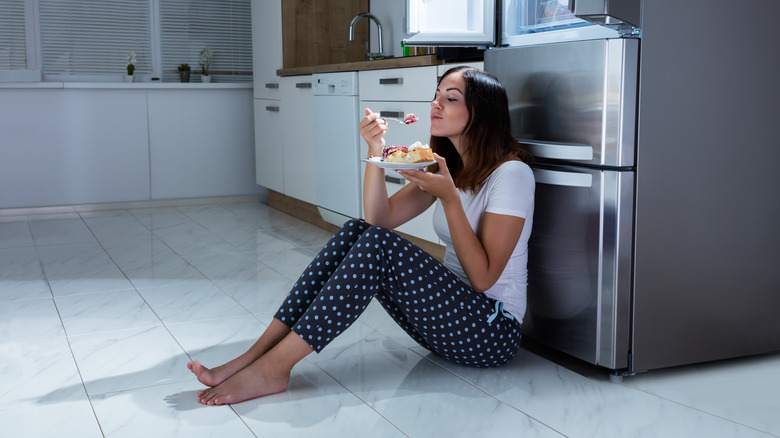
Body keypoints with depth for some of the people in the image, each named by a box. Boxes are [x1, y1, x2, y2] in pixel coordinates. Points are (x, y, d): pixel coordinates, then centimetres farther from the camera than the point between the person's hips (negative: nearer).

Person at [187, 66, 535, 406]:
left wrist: (449, 198, -23)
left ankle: (273, 367, -25)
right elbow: (380, 218, 0)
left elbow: (483, 277, -18)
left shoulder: (511, 173, -13)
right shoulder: (445, 164, 12)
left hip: (493, 333, -7)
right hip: (448, 318, 7)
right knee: (354, 231, -12)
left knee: (379, 245, -27)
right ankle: (255, 356, -17)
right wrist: (376, 151, -12)